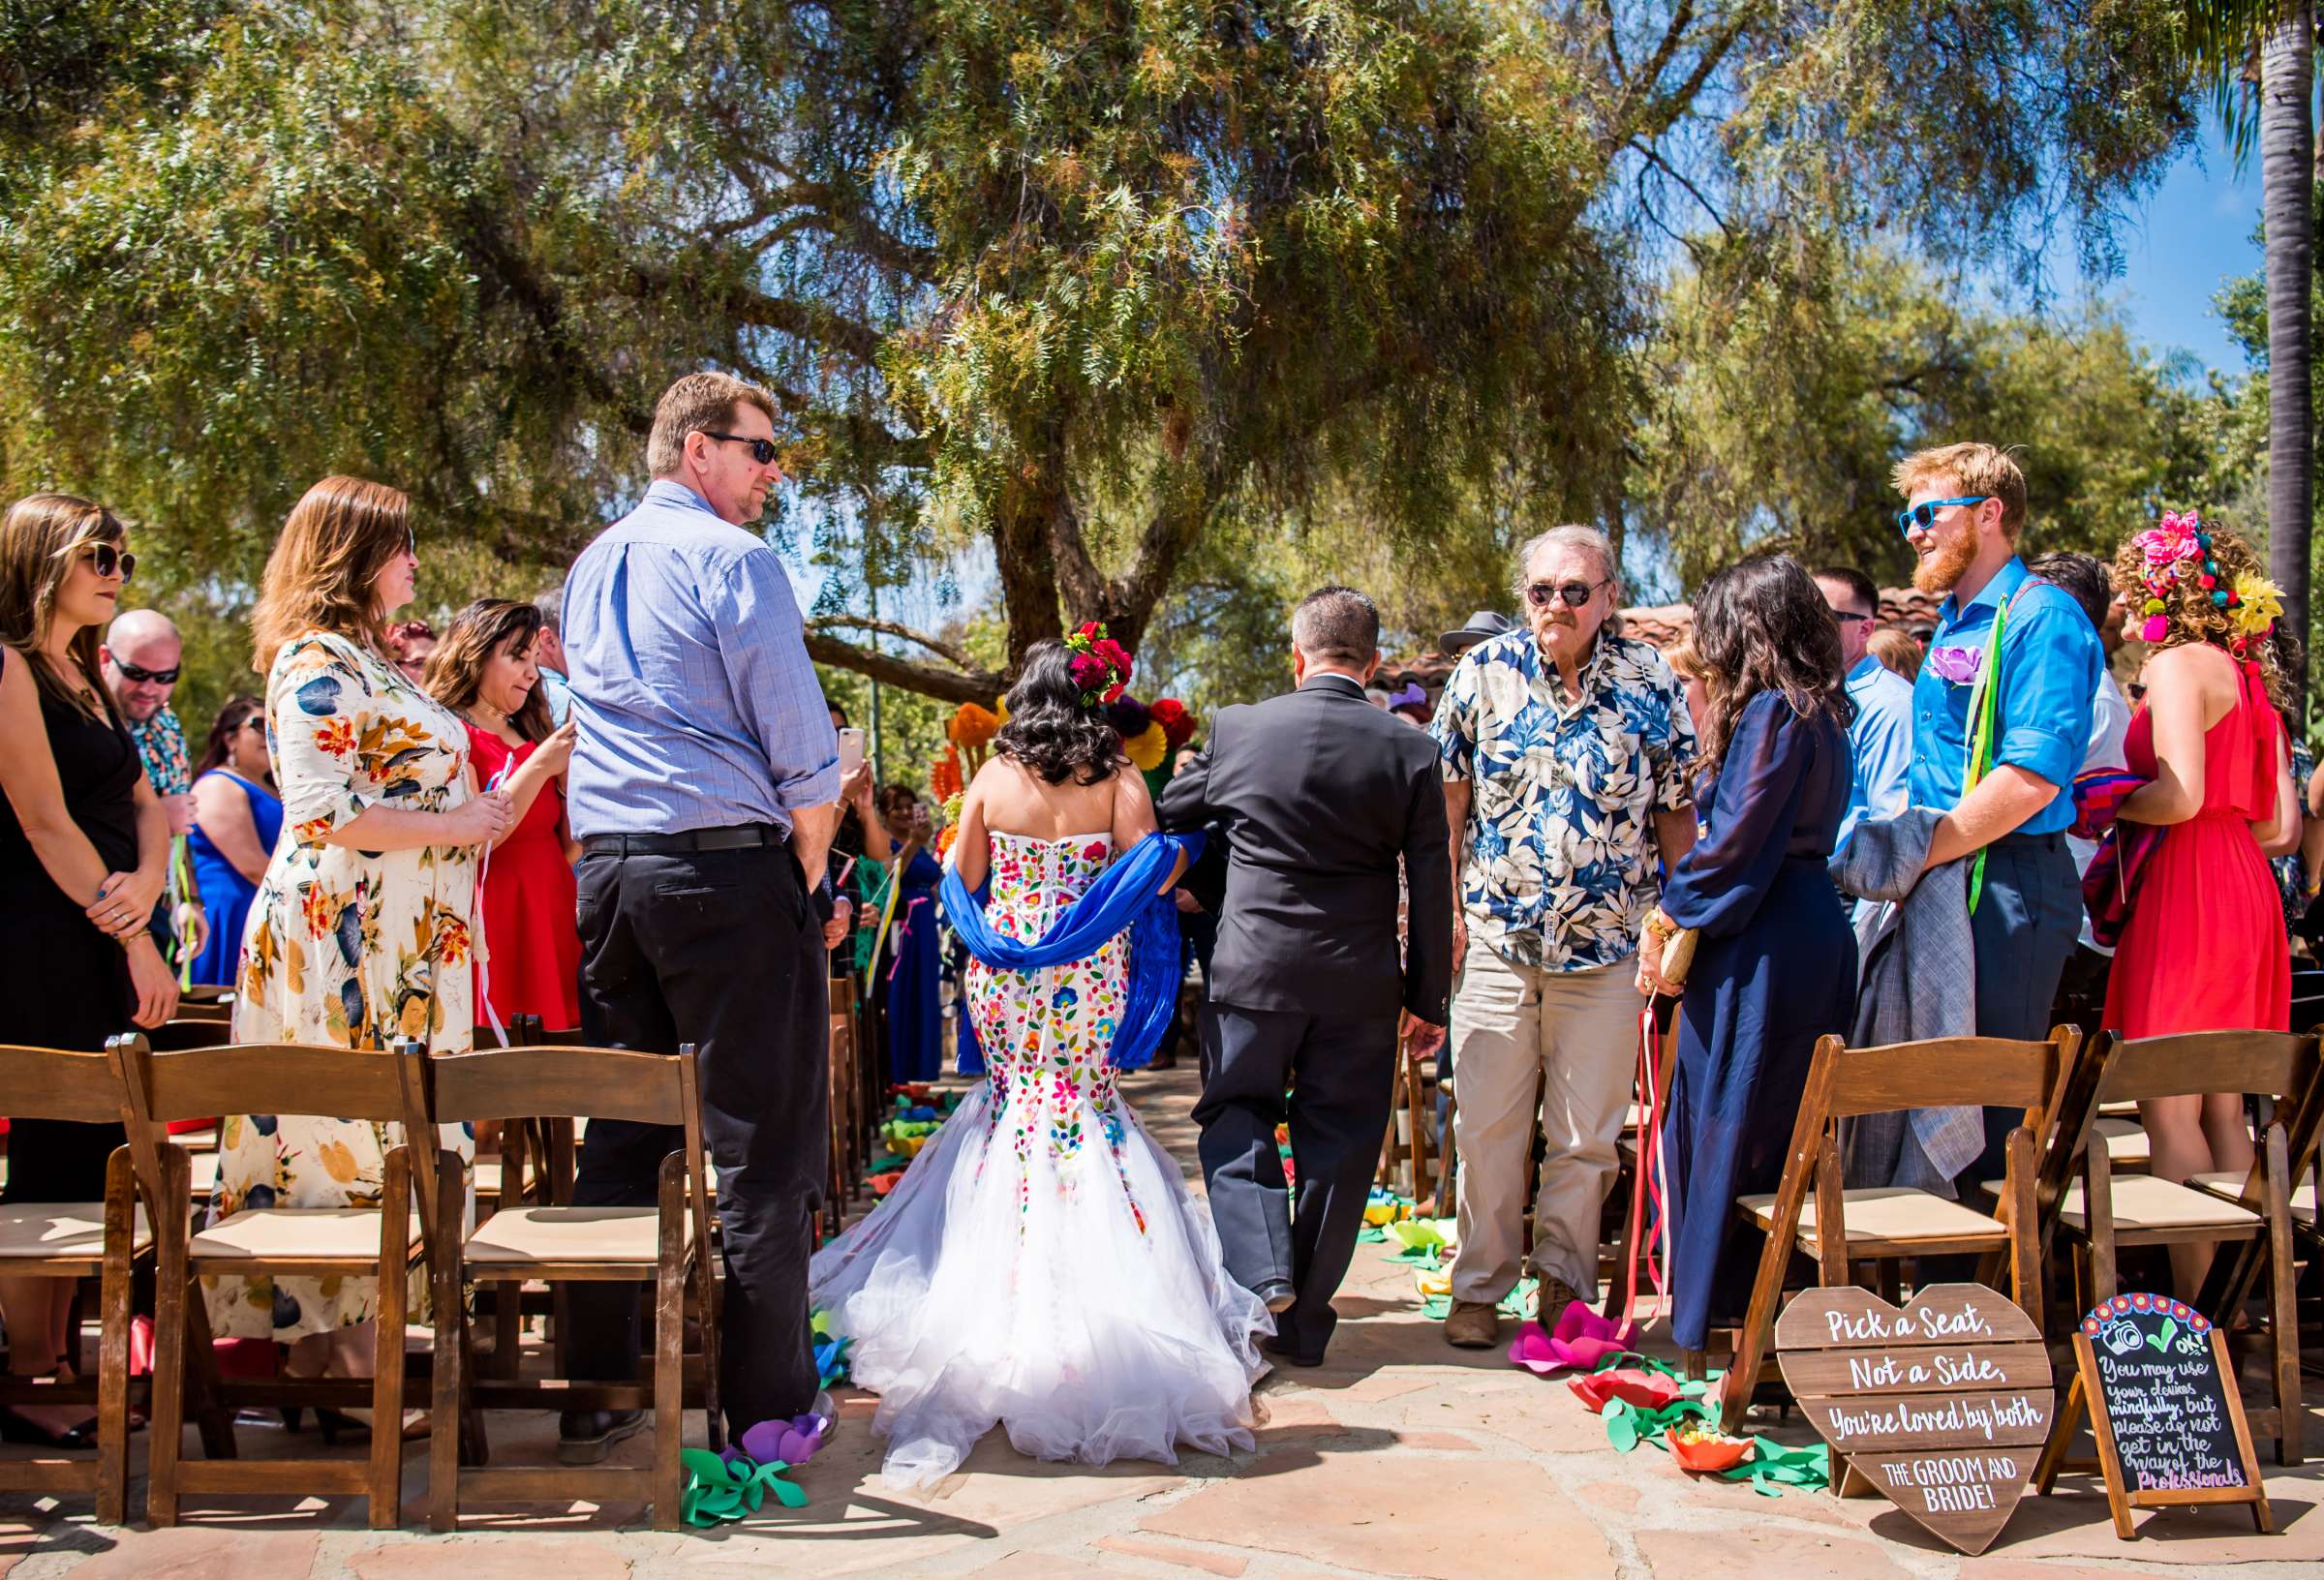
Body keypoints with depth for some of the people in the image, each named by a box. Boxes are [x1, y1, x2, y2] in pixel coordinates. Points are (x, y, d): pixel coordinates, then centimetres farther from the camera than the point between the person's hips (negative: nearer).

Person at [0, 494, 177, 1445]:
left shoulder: (91, 676, 18)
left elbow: (145, 800, 16)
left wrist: (148, 880, -6)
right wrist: (135, 942, -13)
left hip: (103, 942, 8)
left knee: (86, 1154, 11)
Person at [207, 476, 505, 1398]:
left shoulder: (368, 659, 20)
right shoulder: (319, 663, -11)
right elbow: (324, 813, -20)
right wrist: (453, 828, -13)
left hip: (402, 940, 10)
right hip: (343, 937, -10)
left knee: (382, 1138, 10)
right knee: (347, 1137, -5)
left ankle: (344, 1339, 16)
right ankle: (329, 1350, 3)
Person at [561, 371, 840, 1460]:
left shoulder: (589, 568, 18)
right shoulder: (728, 556, -6)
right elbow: (802, 747, -10)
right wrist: (808, 864, 4)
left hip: (605, 869, 8)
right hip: (727, 867, -8)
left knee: (618, 1138, 11)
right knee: (760, 1144, -2)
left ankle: (594, 1399, 16)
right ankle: (766, 1408, 2)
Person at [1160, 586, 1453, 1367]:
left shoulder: (1236, 730, -4)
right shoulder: (1408, 750, -5)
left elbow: (1167, 818, 11)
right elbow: (1431, 889, -3)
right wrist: (1427, 997, 6)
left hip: (1253, 968, 0)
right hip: (1361, 983, 1)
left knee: (1235, 1115, 16)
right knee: (1338, 1145, 11)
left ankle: (1262, 1271, -4)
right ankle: (1305, 1322, 19)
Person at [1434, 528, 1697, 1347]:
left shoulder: (1650, 681, -1)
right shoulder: (1485, 671, -1)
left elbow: (1676, 811, 4)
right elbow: (1449, 796, 4)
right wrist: (1447, 906, -1)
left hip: (1607, 944, 0)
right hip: (1495, 939, 0)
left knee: (1586, 1134, 8)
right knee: (1486, 1126, 6)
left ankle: (1563, 1282, 24)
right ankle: (1480, 1286, 20)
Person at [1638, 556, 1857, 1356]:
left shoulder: (1772, 713, -15)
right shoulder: (1819, 714, 14)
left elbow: (1738, 839, -19)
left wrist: (1669, 915, -9)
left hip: (1762, 947, -10)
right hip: (1810, 932, 10)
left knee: (1730, 1132, -1)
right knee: (1782, 1137, 14)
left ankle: (1730, 1323, 7)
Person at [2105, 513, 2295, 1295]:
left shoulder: (2178, 665, -9)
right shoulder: (2251, 677, 16)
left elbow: (2180, 795, -21)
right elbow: (2279, 821, 15)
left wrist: (2107, 807, -4)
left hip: (2187, 893, -9)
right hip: (2246, 886, 9)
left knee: (2169, 1107, -5)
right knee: (2223, 1107, 13)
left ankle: (2194, 1300, -3)